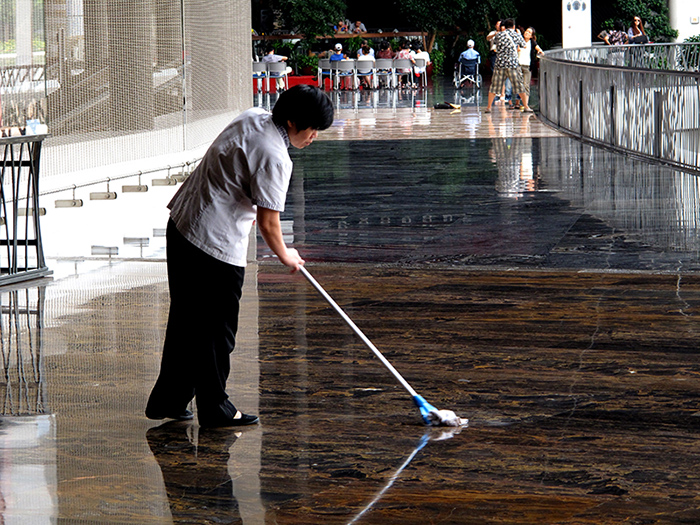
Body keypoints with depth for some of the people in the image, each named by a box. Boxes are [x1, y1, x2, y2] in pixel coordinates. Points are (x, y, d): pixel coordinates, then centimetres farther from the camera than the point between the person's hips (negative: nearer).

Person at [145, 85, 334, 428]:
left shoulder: (251, 117, 7)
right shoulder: (274, 158, -20)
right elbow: (268, 224, -16)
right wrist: (286, 256, 2)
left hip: (181, 224, 10)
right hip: (216, 245, -10)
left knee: (187, 320, 18)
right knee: (216, 331, 2)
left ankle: (167, 400, 26)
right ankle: (215, 410, 11)